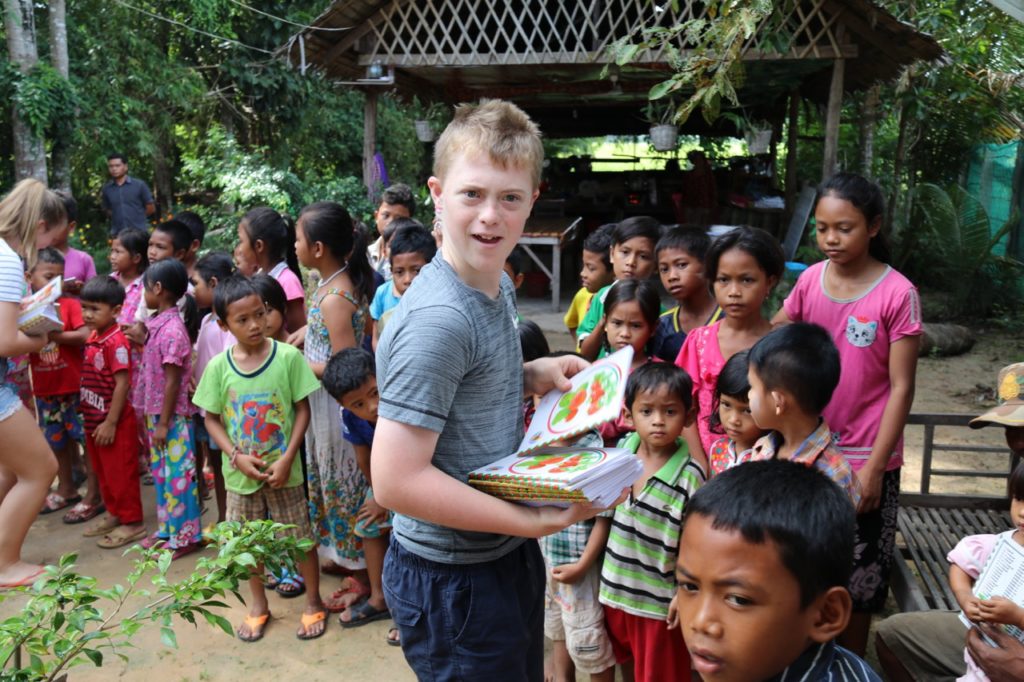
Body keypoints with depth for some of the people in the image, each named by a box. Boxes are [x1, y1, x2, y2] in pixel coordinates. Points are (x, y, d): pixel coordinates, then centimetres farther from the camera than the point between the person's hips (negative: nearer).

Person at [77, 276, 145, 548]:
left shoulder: (116, 341, -20)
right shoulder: (93, 337, 6)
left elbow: (122, 384, -21)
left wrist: (110, 423, -20)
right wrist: (91, 417, 13)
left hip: (114, 422, -9)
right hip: (94, 419, 9)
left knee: (121, 473, 3)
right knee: (102, 471, 20)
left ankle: (132, 522, 15)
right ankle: (114, 513, 35)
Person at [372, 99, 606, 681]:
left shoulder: (500, 285, 1)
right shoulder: (437, 318, -27)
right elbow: (397, 480, -28)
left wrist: (534, 375, -2)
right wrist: (536, 520, -23)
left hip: (508, 552, 9)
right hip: (453, 577, -9)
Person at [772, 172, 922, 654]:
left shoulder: (897, 294, -14)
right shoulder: (810, 280, -2)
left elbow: (901, 387, -12)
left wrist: (874, 468, -13)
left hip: (864, 460, -4)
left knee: (858, 580, 10)